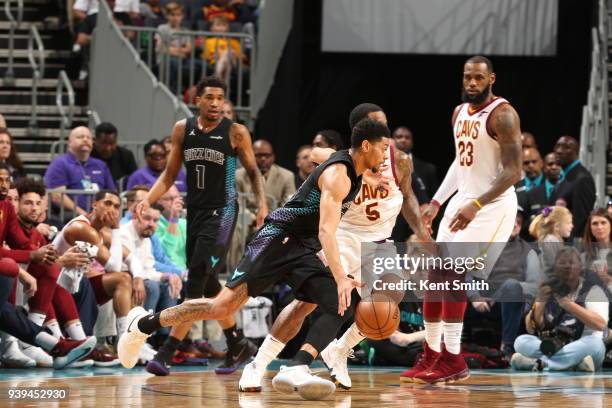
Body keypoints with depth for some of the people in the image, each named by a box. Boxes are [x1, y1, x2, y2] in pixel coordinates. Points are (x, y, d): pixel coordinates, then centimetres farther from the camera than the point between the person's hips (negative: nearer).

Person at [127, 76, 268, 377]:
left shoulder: (236, 133, -5)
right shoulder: (183, 129, 5)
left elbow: (253, 172, 4)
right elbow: (170, 174, 11)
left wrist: (262, 204, -12)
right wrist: (147, 200, -4)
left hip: (222, 213, -6)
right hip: (195, 212, 6)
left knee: (196, 284, -15)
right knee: (207, 285, 11)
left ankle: (166, 353, -18)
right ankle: (239, 346, 28)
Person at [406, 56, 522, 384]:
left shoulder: (502, 114, -15)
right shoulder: (460, 112, 11)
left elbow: (513, 172, -21)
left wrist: (477, 205, -29)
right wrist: (437, 202, 18)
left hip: (492, 206, -8)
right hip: (463, 200, 8)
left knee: (453, 276, -16)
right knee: (434, 276, 4)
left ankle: (452, 360, -11)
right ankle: (431, 356, 12)